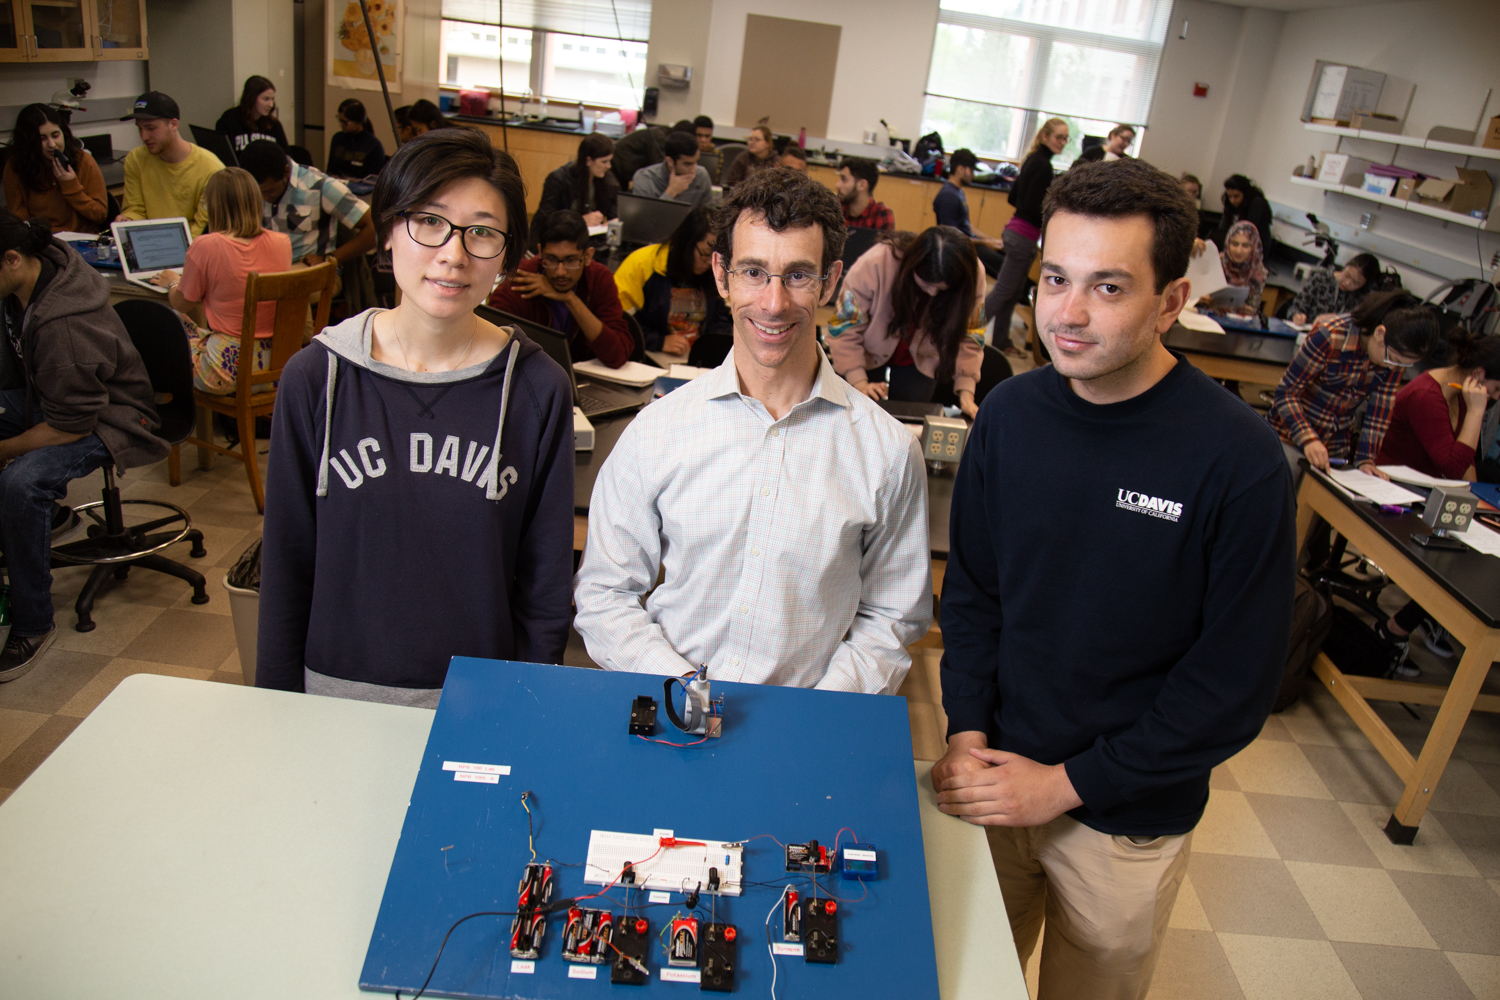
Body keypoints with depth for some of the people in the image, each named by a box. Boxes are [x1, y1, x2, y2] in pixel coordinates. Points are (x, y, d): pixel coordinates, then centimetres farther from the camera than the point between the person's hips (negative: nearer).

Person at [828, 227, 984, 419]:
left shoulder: (972, 277, -26)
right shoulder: (875, 264, -34)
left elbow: (969, 336, -14)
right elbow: (844, 326, -26)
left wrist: (966, 392, -23)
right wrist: (858, 382, -30)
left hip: (920, 360, 2)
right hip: (868, 353, -1)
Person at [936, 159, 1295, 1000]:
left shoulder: (1240, 463, -21)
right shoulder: (1010, 413, -8)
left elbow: (1237, 684, -15)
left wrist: (1068, 784, -14)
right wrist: (967, 731, -8)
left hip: (1127, 822, -3)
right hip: (996, 778, 3)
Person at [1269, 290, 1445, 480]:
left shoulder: (1396, 353, -7)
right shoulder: (1329, 336, -23)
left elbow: (1380, 412, -1)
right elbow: (1285, 393, -20)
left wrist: (1366, 458, -12)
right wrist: (1308, 439, -32)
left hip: (1337, 448, 5)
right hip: (1289, 438, -5)